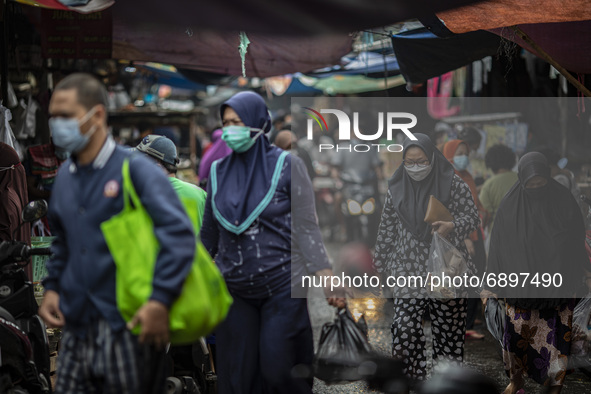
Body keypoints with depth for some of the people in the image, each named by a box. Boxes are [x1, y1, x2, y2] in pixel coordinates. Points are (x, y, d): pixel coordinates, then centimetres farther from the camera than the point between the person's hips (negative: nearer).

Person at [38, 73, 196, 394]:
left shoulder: (135, 169, -9)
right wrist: (51, 287, 13)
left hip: (125, 327, -6)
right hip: (77, 328, 6)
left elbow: (179, 234, -19)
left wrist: (160, 301, -26)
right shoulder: (65, 176, 13)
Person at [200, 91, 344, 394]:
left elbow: (306, 227, -7)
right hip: (233, 291, 4)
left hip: (282, 287, -4)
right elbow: (209, 232, 14)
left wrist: (327, 278, -16)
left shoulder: (287, 166, -4)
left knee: (277, 369, -7)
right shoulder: (218, 172, 7)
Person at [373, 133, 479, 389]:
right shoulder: (396, 188, 8)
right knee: (405, 327, -9)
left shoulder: (452, 184, -1)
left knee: (449, 328, 1)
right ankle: (413, 378, 1)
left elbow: (472, 216, 1)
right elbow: (387, 229, 15)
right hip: (408, 269, 2)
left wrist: (452, 227, -20)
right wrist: (380, 264, 16)